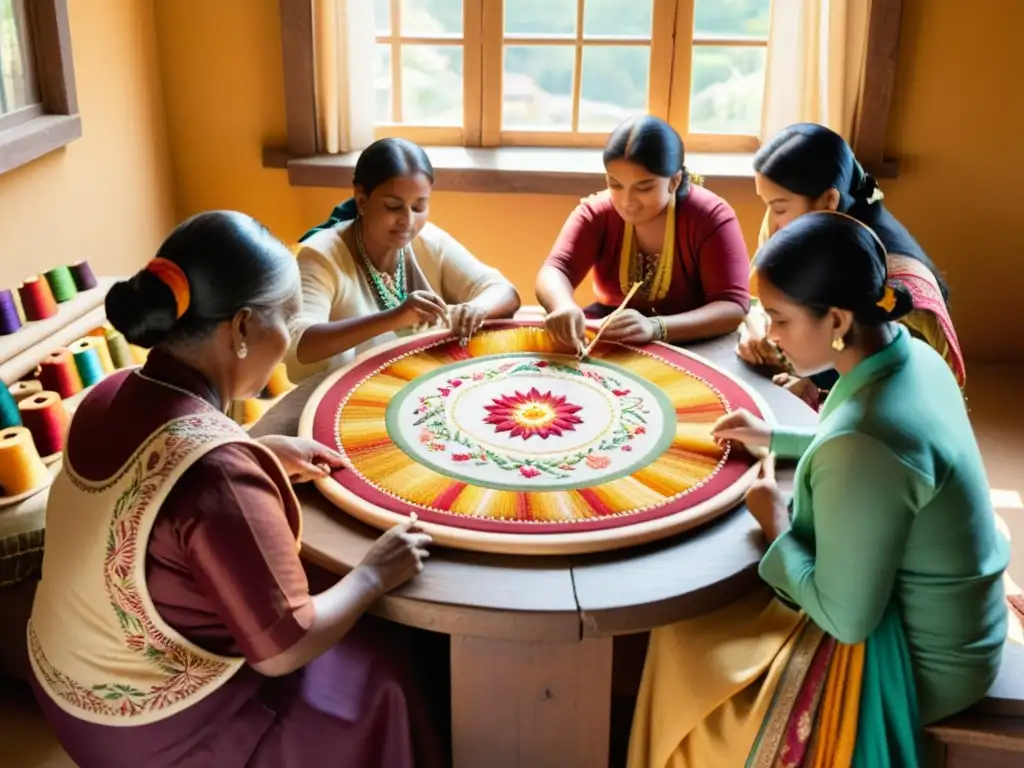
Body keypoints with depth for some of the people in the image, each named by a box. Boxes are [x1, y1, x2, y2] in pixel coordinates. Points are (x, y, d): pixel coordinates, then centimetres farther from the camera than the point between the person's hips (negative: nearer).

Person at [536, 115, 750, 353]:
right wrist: (564, 306, -42)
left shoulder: (710, 217, -16)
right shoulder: (597, 211, -7)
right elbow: (555, 270, -17)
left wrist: (655, 327, -39)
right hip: (608, 337, 3)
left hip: (687, 347, -2)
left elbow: (733, 307, -23)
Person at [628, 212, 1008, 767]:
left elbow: (844, 618, -28)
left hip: (917, 657, -9)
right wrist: (775, 438, 9)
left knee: (686, 648, 6)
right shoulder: (914, 357, -7)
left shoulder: (863, 441, -36)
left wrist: (776, 526, -13)